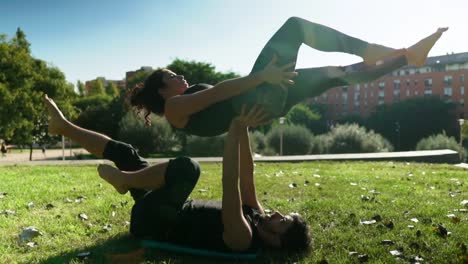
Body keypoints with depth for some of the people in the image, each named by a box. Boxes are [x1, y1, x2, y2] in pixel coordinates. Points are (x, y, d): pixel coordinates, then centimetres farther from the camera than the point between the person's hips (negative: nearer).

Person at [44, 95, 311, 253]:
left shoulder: (243, 239, -28)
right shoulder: (256, 217, -5)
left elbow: (231, 185, -39)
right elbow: (247, 175, -4)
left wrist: (236, 130, -40)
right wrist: (244, 130, -14)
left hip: (151, 221, -8)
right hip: (163, 213, 9)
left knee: (187, 167, -32)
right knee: (126, 152, 11)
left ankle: (123, 180, -9)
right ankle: (64, 126, 26)